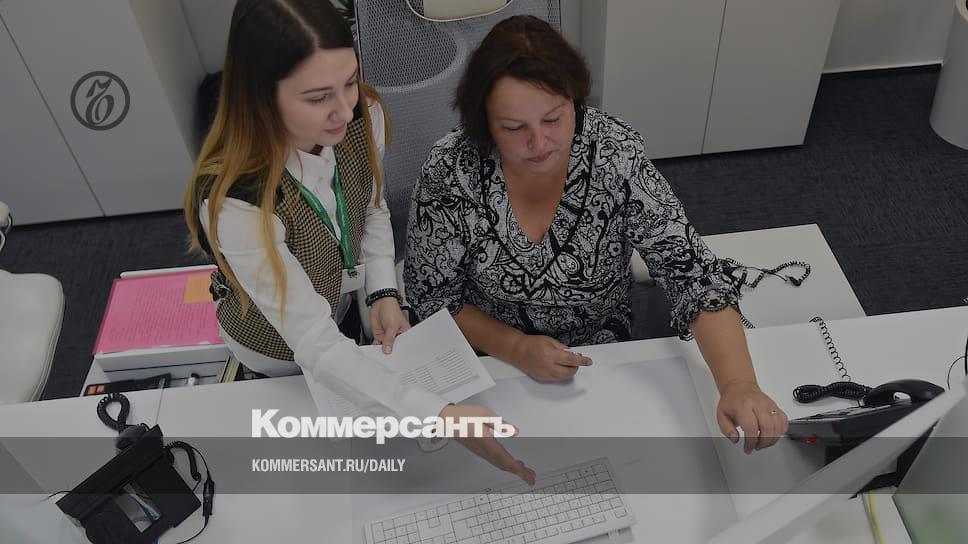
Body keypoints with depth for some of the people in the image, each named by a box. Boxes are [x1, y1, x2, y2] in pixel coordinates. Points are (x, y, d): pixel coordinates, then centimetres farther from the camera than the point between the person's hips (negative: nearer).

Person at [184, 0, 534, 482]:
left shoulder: (361, 117, -26)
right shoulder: (234, 203, -43)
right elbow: (315, 346, -41)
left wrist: (383, 293, -17)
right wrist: (443, 417, -48)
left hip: (340, 298, 4)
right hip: (279, 346, -4)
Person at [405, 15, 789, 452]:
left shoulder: (616, 154, -22)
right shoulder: (450, 171, -21)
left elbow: (690, 271, -24)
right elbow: (432, 295, -10)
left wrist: (739, 384, -38)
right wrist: (516, 349, -25)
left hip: (602, 353, 1)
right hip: (492, 357, -1)